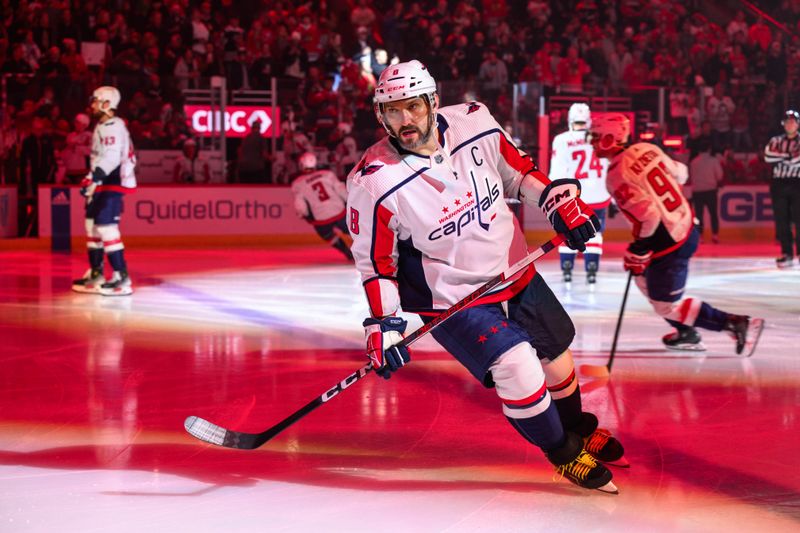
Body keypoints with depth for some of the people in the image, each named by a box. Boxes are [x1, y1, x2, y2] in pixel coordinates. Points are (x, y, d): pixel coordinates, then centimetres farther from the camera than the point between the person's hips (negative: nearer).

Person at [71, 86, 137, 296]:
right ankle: (96, 274, 25)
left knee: (106, 226, -17)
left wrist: (94, 178, -31)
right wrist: (91, 180, 26)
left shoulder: (113, 127, -15)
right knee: (93, 225, 15)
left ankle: (122, 277, -19)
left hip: (113, 182, -11)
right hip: (102, 182, 11)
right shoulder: (102, 126, 18)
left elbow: (111, 158, -26)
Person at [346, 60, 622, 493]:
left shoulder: (475, 125, -12)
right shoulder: (375, 182, -22)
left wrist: (558, 197, -6)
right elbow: (376, 262, -11)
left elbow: (517, 171, 7)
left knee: (558, 363, 18)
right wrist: (382, 324, -16)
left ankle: (580, 430, 50)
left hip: (516, 275, 5)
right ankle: (563, 453, 8)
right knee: (520, 372, -20)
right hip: (450, 301, -5)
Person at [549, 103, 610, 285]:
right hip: (597, 196, 1)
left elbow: (557, 173, -9)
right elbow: (613, 169, 6)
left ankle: (567, 269, 12)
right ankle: (591, 270, 5)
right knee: (594, 232, 13)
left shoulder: (562, 140, -7)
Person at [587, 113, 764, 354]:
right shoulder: (645, 149, 1)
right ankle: (686, 334, 31)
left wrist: (638, 251, -17)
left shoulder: (617, 177, -21)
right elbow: (680, 174, 13)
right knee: (645, 278, 25)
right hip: (686, 224, 9)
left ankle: (737, 324, 1)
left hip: (669, 244, -9)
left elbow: (650, 215, -29)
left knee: (666, 305, 3)